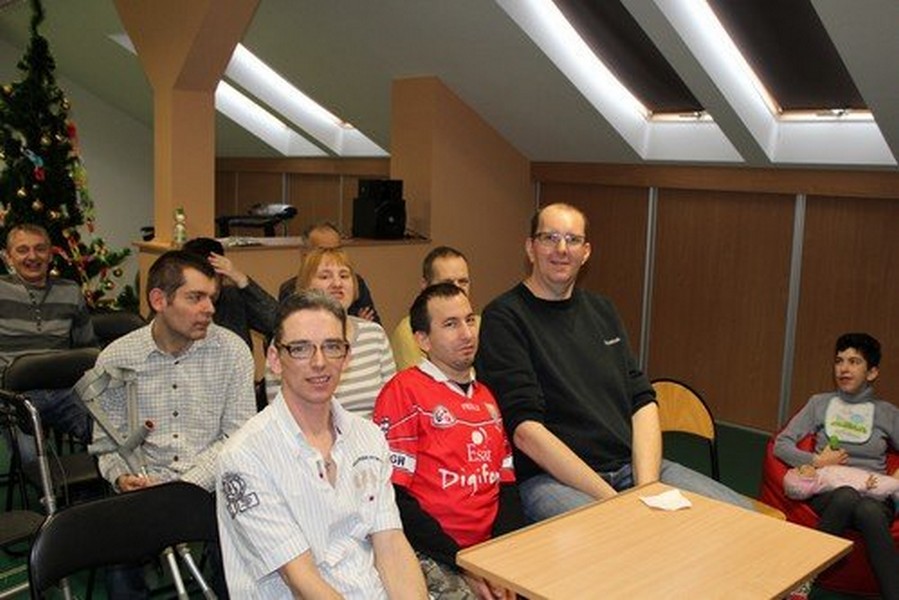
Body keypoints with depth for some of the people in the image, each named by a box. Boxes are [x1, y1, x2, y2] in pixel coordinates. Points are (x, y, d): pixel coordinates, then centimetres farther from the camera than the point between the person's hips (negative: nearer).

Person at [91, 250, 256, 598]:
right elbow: (108, 440, 9)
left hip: (212, 486, 0)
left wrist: (185, 488, -15)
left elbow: (237, 437, -4)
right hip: (145, 488, 1)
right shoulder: (115, 359, 3)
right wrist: (122, 477, -12)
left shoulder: (232, 351, -1)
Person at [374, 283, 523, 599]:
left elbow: (507, 486, 14)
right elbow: (394, 497, -10)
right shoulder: (404, 390, -5)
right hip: (433, 558, -6)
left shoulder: (486, 396, 17)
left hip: (490, 550, 7)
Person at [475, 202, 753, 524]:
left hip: (633, 464, 7)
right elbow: (526, 431, -14)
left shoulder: (602, 310, 17)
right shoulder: (504, 318, -5)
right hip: (553, 477, -7)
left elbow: (643, 402, 13)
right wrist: (612, 502, -18)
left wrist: (646, 489, -5)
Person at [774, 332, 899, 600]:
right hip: (828, 490, 0)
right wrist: (817, 461, -5)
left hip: (873, 494, 0)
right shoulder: (820, 403, 16)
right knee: (846, 496, -38)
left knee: (869, 511, -39)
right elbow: (781, 445, 9)